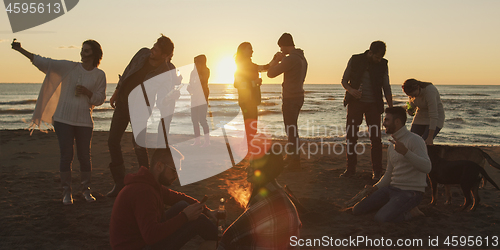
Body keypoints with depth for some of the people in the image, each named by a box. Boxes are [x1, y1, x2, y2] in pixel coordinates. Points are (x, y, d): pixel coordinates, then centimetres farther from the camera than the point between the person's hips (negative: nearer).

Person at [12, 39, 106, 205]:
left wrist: (87, 93, -14)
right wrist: (20, 50, -3)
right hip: (63, 118, 0)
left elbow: (100, 99, 5)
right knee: (66, 156, -1)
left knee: (85, 156, 2)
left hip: (84, 121, 0)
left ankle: (86, 189, 20)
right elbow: (44, 62, 2)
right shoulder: (69, 67, 4)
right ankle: (66, 191, 12)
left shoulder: (99, 75, 4)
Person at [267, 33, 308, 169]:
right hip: (299, 96, 10)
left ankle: (294, 161, 1)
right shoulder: (302, 58, 11)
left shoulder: (290, 59, -20)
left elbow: (271, 73, -16)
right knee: (292, 128, 20)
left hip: (290, 98, -10)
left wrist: (276, 59, -3)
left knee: (291, 130, -4)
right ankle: (291, 156, 33)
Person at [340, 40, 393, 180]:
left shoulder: (383, 64, 0)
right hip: (355, 102, 0)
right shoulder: (355, 60, -3)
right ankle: (350, 169, 11)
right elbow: (344, 80, 3)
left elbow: (386, 88, 6)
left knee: (375, 137, -3)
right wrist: (351, 90, -18)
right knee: (351, 135, 0)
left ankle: (377, 171, 7)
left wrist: (391, 109, 0)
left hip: (373, 104, 0)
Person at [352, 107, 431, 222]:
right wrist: (375, 188, 6)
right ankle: (391, 205, 13)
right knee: (357, 209, -2)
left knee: (381, 218, -28)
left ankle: (409, 212, -3)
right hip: (392, 188, 8)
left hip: (411, 191, -8)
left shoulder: (415, 140, -11)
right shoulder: (392, 146, 15)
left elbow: (426, 167, -25)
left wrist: (405, 152, -35)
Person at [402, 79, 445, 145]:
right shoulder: (412, 91, -10)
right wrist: (410, 109, -13)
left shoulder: (429, 91, -31)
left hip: (435, 120, -6)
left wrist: (430, 137, -34)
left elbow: (433, 115, -33)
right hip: (421, 118, 6)